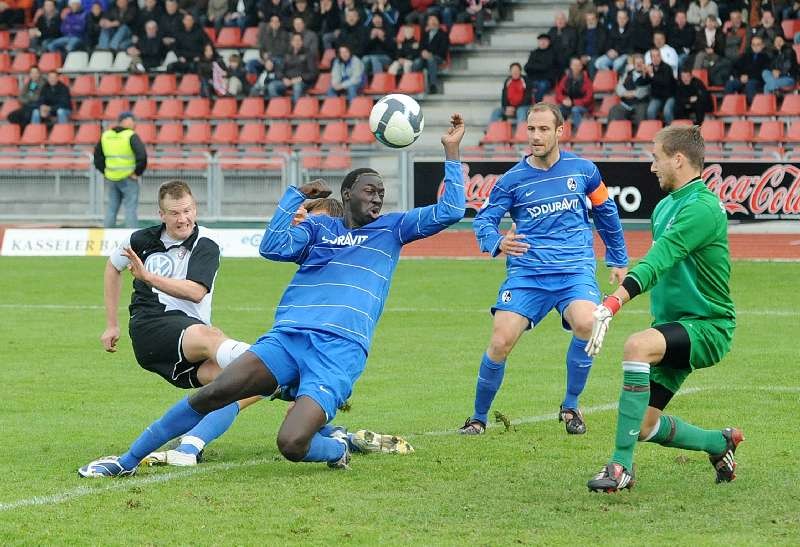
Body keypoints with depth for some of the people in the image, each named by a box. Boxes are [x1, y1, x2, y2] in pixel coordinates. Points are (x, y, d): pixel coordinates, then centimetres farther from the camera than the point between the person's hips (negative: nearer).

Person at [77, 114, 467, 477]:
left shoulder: (391, 229, 17)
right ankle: (128, 461, -5)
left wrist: (451, 152, 7)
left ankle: (336, 449, 11)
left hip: (341, 351, -2)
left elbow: (449, 212, 9)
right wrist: (296, 195, 4)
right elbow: (272, 248, 1)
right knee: (211, 393, -16)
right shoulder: (318, 227, 18)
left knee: (292, 444, -25)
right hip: (288, 337, 2)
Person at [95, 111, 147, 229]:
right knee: (130, 208, -2)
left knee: (111, 209, 14)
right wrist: (137, 172, -10)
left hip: (111, 179, 6)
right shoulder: (131, 136, -12)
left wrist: (104, 171, 15)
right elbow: (142, 156, -22)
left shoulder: (106, 135, 8)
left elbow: (97, 156, 15)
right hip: (128, 178, -6)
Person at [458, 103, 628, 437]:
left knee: (586, 324, -30)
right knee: (500, 343, -16)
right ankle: (478, 418, 8)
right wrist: (498, 242, -20)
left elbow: (606, 213, 20)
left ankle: (571, 406, -6)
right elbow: (483, 220, 3)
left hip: (575, 269, 0)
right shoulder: (513, 179, 3)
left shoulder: (583, 170, 6)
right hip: (526, 271, 0)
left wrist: (618, 260, 26)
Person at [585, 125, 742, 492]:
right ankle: (721, 442, 33)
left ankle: (622, 466, -34)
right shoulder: (665, 206, 12)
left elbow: (657, 261, -31)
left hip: (706, 327, -9)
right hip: (674, 324, 9)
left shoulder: (702, 207, -18)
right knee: (645, 427, 4)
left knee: (637, 345, -37)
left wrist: (611, 305, -41)